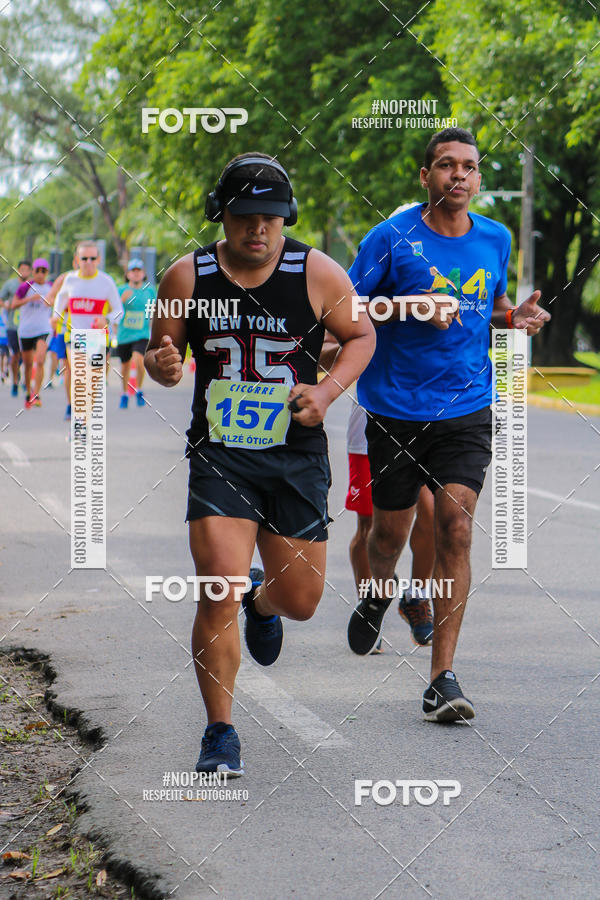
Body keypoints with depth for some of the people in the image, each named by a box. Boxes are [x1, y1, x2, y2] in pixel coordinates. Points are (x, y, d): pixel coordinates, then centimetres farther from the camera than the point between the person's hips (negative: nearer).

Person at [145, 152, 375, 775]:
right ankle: (220, 734, -1)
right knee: (219, 592, -15)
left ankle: (262, 601, 49)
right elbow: (160, 350, 8)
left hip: (296, 454, 1)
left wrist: (328, 391, -9)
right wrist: (162, 364, -17)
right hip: (219, 453, -1)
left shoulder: (318, 274, -5)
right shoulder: (187, 277, -4)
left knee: (300, 600, 8)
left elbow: (361, 335, 8)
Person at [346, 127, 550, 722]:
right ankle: (377, 594, 49)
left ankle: (442, 679, -10)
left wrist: (516, 316, -1)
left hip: (468, 410, 2)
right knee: (390, 530, 11)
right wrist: (412, 306, -20)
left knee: (455, 528, -12)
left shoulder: (494, 240, 6)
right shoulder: (393, 237, -7)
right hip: (397, 409, -1)